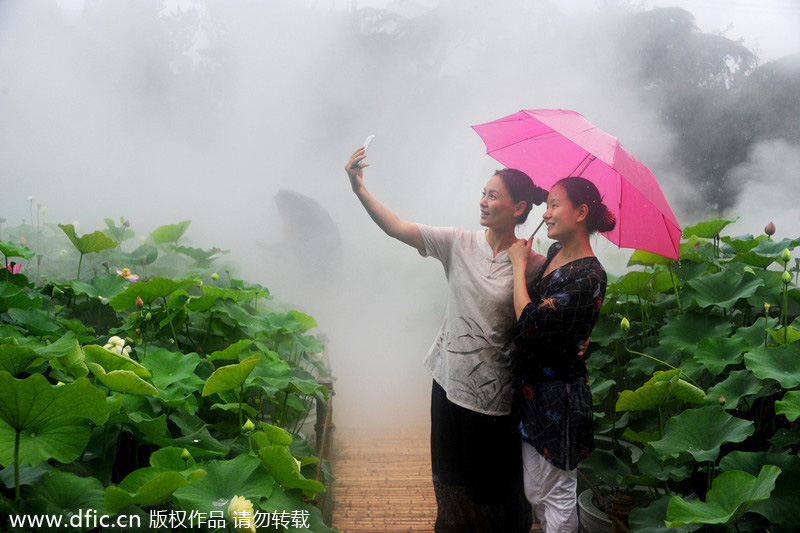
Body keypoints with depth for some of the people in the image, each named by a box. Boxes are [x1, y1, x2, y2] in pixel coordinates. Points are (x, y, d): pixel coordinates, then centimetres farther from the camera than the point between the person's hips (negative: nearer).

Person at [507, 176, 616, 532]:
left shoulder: (588, 276, -22)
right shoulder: (555, 254, 6)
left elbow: (531, 324, -27)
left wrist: (519, 265, -16)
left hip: (558, 395, -9)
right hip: (533, 387, 9)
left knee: (556, 494, 7)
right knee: (534, 493, 21)